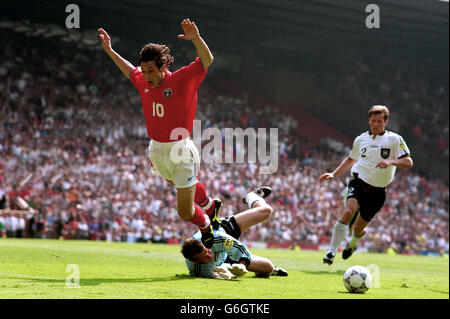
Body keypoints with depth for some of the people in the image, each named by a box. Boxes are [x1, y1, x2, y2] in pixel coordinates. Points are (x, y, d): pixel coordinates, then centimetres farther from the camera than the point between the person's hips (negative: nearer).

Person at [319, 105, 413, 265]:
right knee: (348, 211, -29)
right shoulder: (360, 139, 11)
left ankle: (352, 244, 44)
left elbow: (408, 162, -6)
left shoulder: (394, 139, 0)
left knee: (358, 230, 6)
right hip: (358, 183, 1)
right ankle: (331, 252, -30)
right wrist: (334, 174, 17)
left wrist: (391, 162, -23)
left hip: (377, 191, -1)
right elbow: (350, 160, 27)